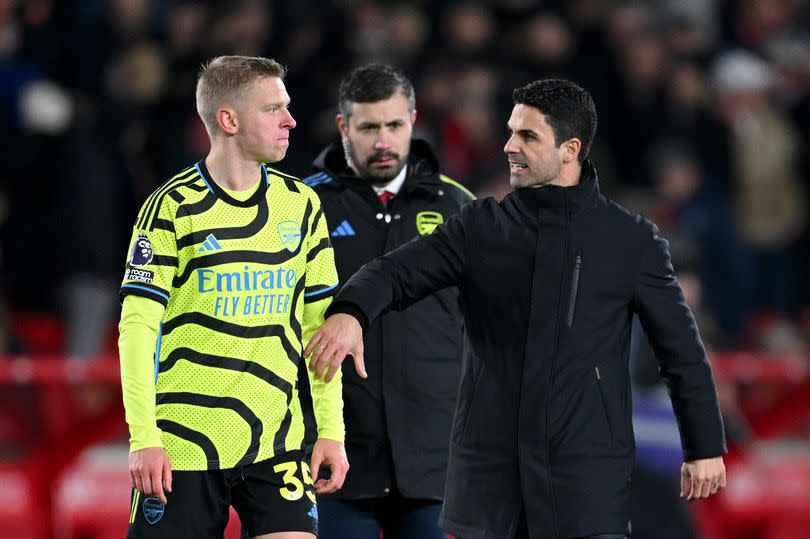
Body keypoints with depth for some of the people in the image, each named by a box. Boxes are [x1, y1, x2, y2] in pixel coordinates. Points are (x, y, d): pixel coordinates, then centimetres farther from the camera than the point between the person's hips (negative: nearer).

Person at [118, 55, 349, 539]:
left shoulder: (301, 205, 9)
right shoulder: (172, 208, -4)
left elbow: (318, 323, 12)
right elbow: (138, 327, -7)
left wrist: (331, 430, 5)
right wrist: (144, 438, -14)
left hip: (276, 442, 3)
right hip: (184, 445, -3)